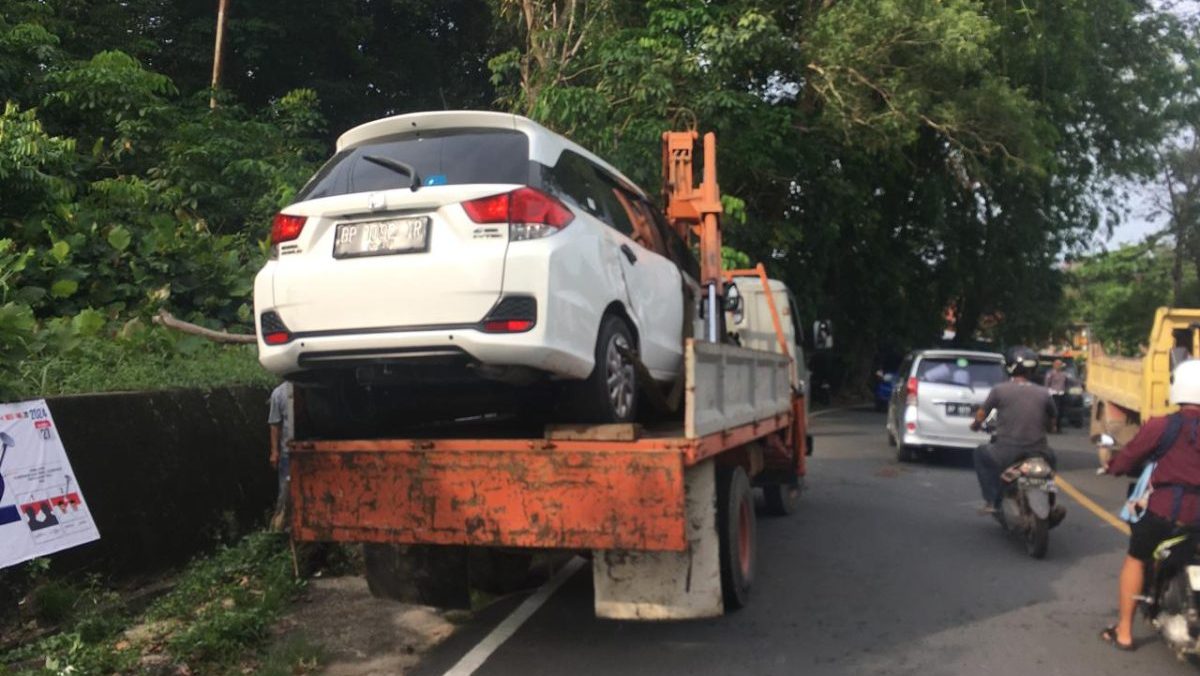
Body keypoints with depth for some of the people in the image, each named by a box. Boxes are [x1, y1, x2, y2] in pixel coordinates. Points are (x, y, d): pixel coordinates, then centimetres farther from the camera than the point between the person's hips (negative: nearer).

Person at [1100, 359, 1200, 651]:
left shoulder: (1160, 426, -8)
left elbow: (1128, 459, -1)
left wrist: (1112, 466, 19)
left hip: (1166, 510, -3)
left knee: (1136, 560, 16)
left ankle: (1123, 632, 17)